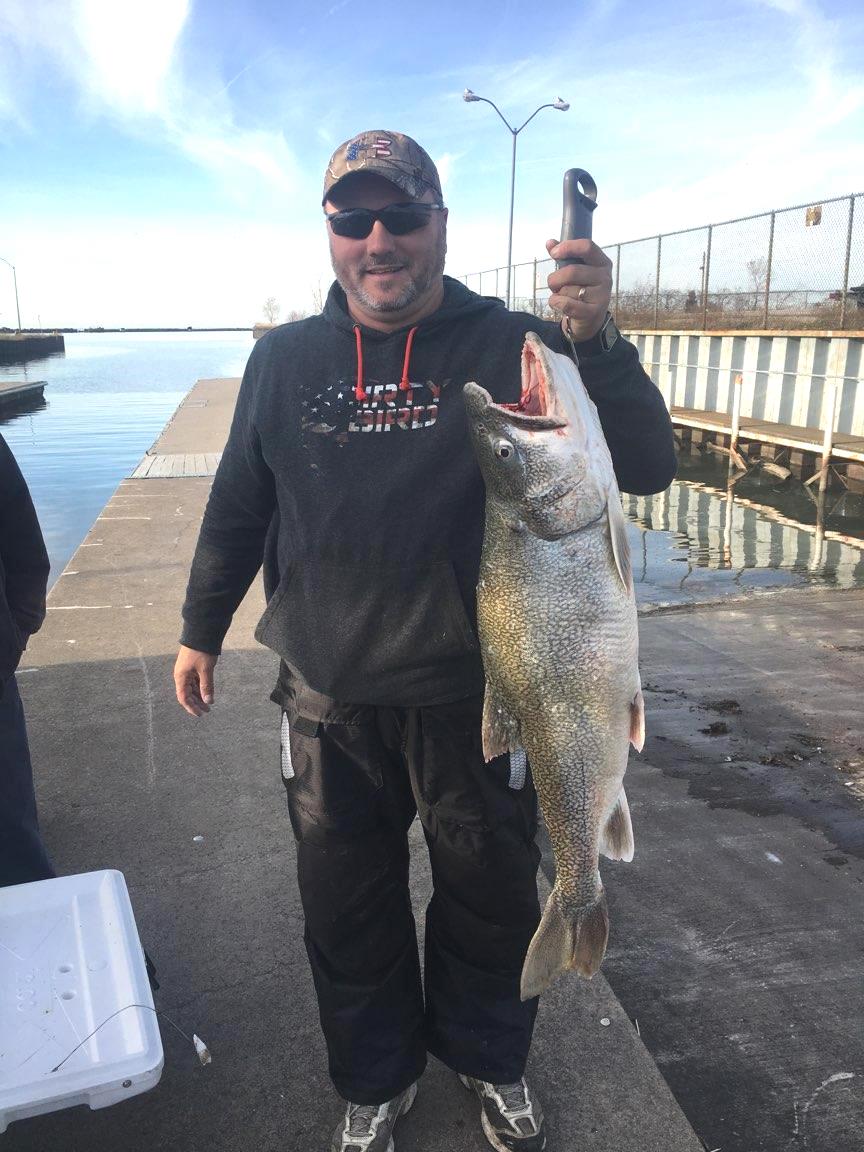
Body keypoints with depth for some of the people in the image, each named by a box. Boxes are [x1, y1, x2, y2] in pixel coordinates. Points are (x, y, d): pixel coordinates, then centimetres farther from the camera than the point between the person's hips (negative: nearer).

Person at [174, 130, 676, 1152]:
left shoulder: (510, 348, -6)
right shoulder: (284, 359, 2)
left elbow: (645, 469, -14)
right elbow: (237, 504, 12)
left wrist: (595, 340, -30)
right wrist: (200, 629, 16)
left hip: (477, 695, -1)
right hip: (327, 700, 2)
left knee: (491, 898, 19)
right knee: (345, 911, 18)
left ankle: (489, 1060, 50)